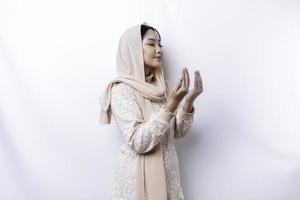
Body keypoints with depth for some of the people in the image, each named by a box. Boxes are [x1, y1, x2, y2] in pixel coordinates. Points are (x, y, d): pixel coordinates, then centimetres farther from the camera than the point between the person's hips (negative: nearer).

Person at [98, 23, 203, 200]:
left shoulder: (163, 86, 2)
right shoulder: (122, 89, -16)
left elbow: (177, 132, 3)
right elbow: (139, 142, -24)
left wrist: (189, 102, -12)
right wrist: (172, 104, -28)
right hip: (140, 176, -5)